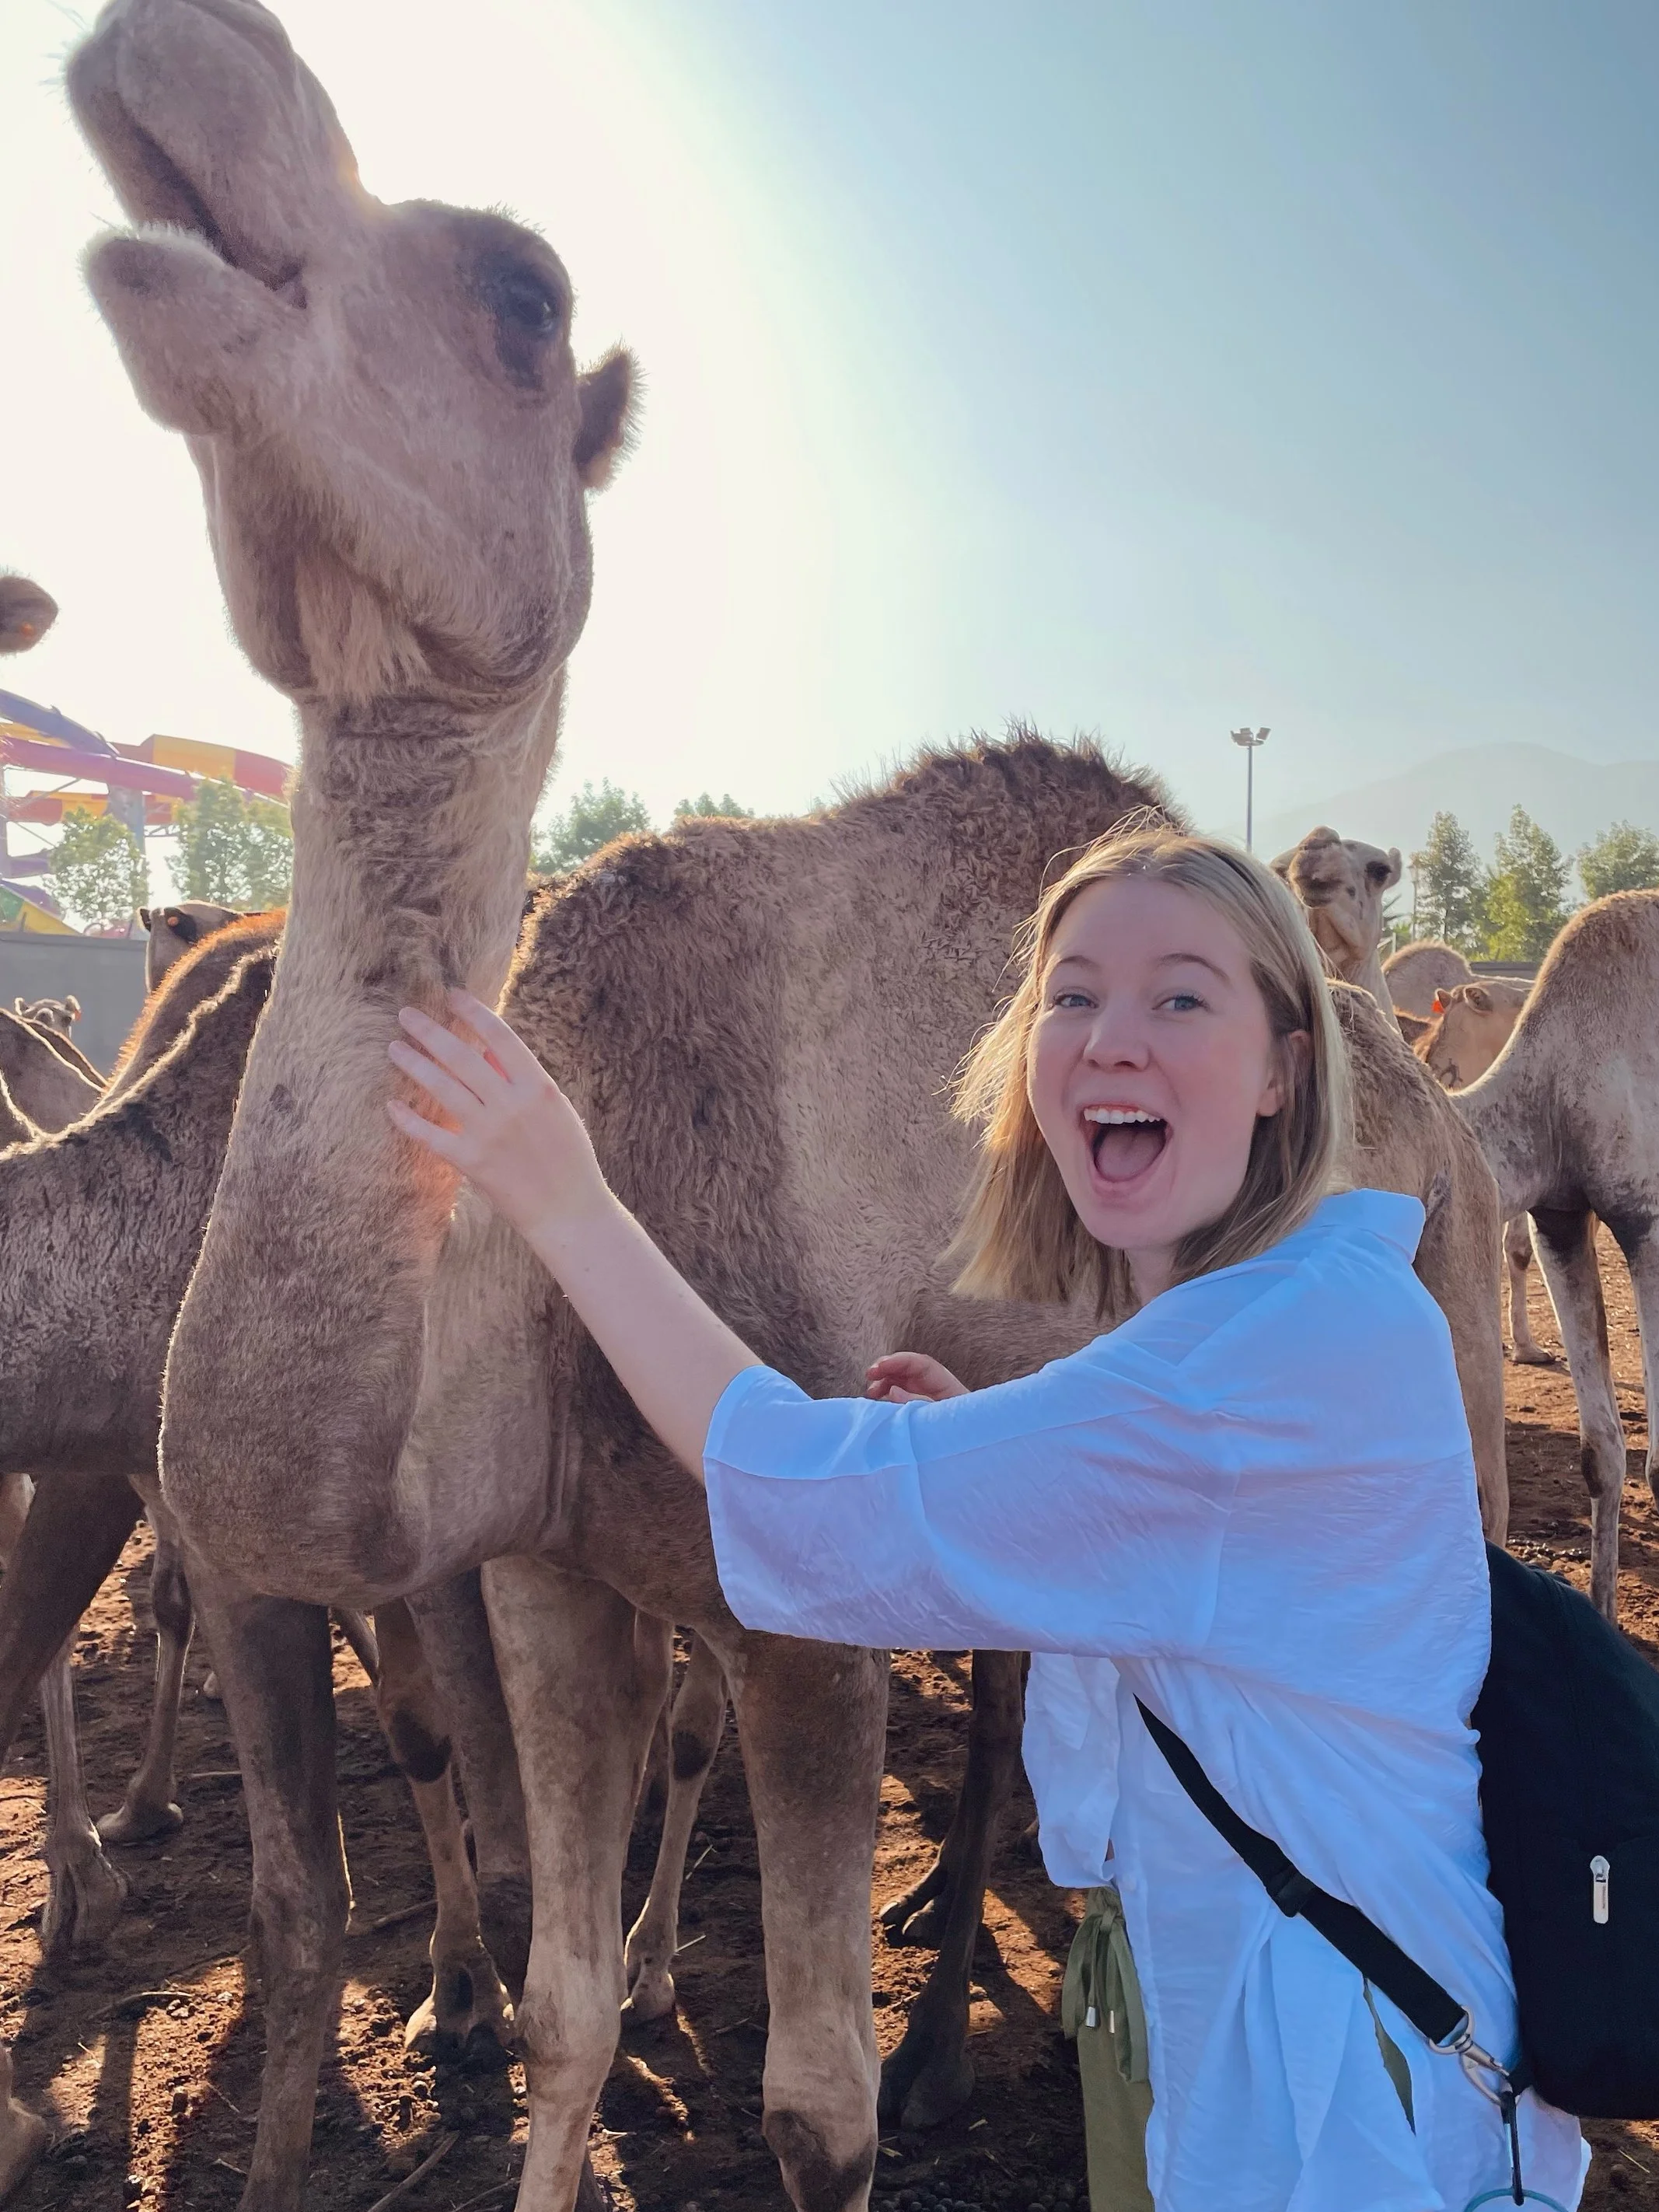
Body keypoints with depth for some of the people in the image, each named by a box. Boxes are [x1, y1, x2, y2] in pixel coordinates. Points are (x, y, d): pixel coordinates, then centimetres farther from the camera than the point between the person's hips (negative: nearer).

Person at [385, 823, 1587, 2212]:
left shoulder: (1317, 1332, -28)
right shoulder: (1200, 1327, 3)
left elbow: (828, 1516, -29)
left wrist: (565, 1206, -21)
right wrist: (992, 1440, -2)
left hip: (1329, 2083, -8)